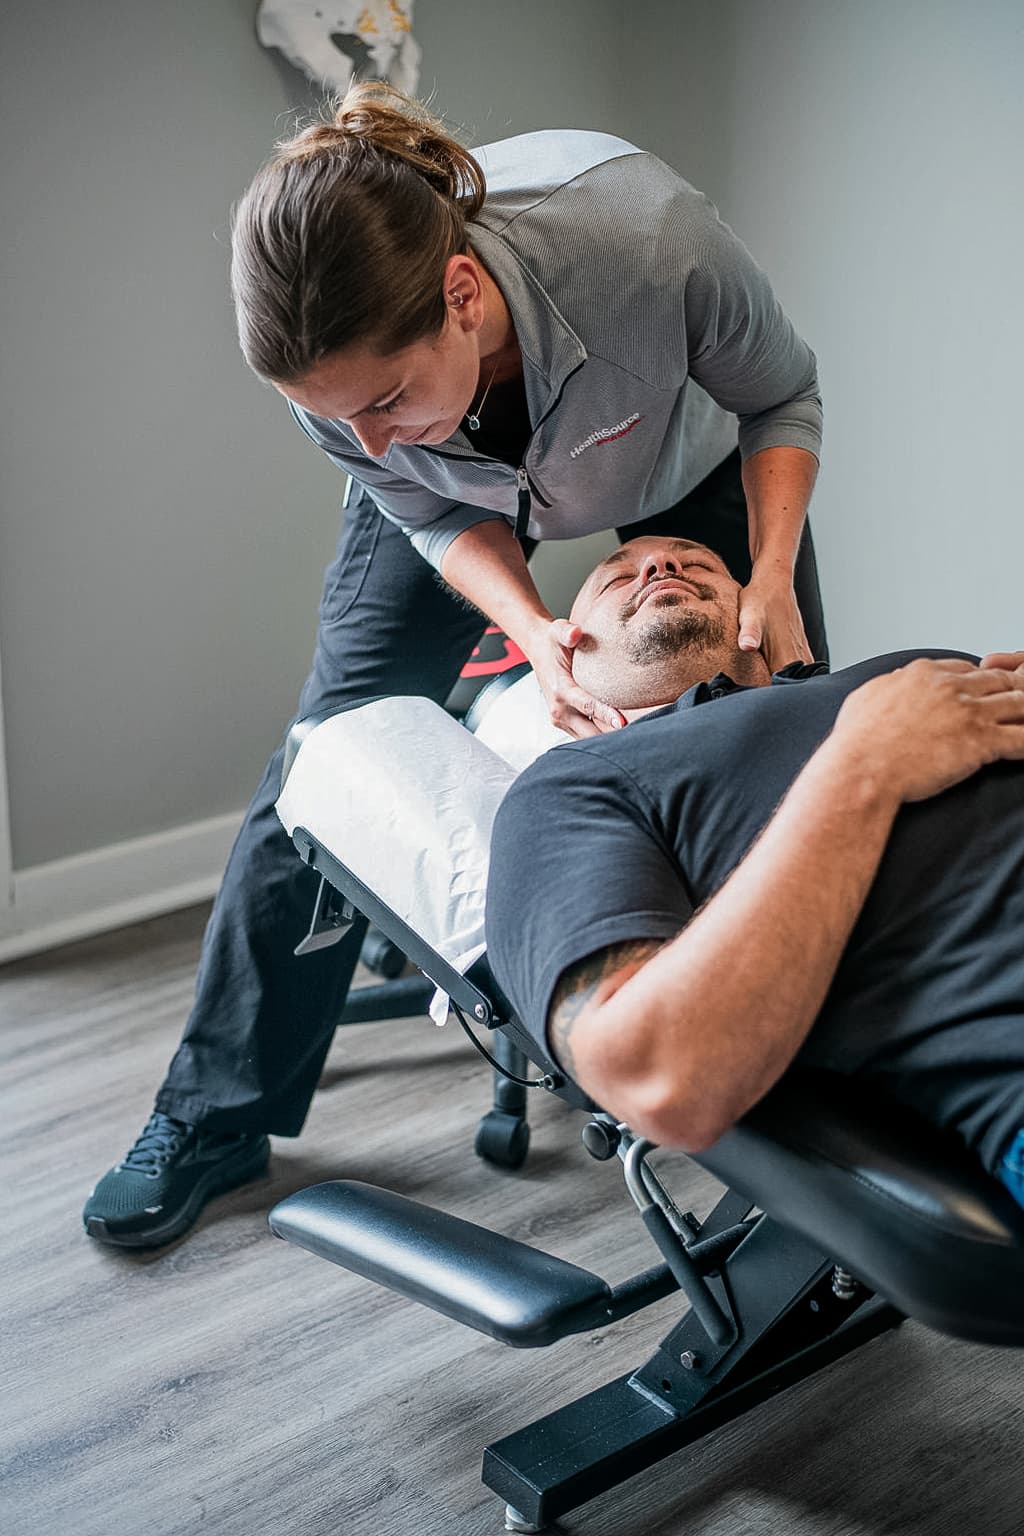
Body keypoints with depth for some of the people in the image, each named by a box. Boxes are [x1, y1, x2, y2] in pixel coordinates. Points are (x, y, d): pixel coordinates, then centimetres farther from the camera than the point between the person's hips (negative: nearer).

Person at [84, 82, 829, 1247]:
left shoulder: (646, 235, -44)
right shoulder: (334, 365, -37)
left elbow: (780, 398, -21)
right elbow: (436, 512, -16)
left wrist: (771, 582, -33)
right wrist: (534, 632, -34)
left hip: (682, 463, 0)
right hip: (465, 495, 1)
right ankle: (217, 1116, 7)